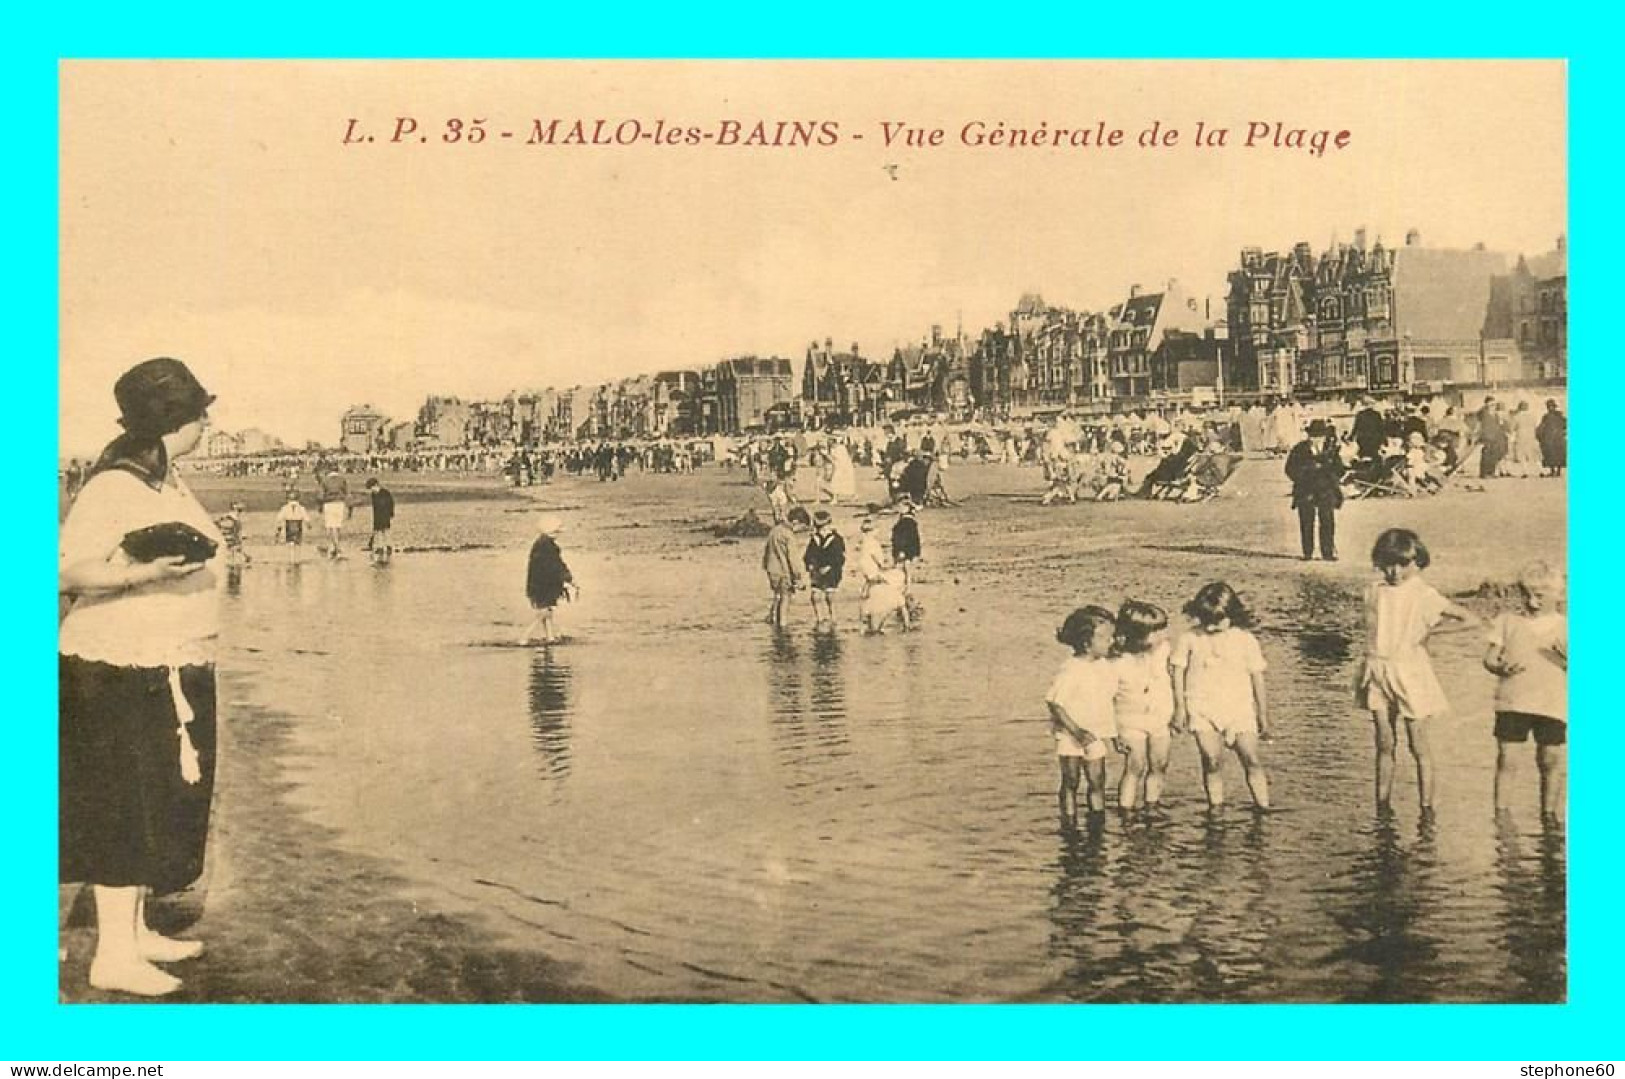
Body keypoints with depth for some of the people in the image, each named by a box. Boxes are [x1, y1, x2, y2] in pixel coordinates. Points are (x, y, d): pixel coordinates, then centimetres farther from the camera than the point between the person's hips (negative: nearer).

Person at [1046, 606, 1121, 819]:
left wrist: (1112, 733, 10)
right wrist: (1077, 731, -23)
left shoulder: (1106, 668, 0)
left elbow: (1110, 701, 11)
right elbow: (1054, 704, -20)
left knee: (1097, 782, 5)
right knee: (1070, 783, 6)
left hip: (1095, 735, 5)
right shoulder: (1070, 670, -20)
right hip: (1069, 736, -5)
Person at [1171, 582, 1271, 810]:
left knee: (1252, 759, -8)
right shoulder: (1189, 639, 0)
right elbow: (1178, 672, 6)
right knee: (1213, 760, -13)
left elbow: (1257, 678, 8)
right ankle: (1216, 808, 1)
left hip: (1239, 708, 1)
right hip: (1202, 708, 0)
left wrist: (1263, 715, 10)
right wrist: (1179, 707, 2)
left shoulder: (1245, 640, 1)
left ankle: (1263, 808, 4)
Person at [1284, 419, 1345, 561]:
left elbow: (1339, 469, 6)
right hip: (1305, 493, -1)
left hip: (1326, 492, 1)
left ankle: (1328, 552, 1)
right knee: (1306, 524, 0)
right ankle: (1307, 553, 7)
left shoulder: (1331, 449, 6)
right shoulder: (1299, 450, 2)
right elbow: (1290, 470, 0)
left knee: (1327, 522, -3)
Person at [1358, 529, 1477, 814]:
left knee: (1419, 745, 0)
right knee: (1384, 744, 7)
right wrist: (1370, 668, 9)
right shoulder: (1374, 591, 6)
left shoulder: (1424, 595, -5)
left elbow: (1469, 619, -4)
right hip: (1378, 675, 3)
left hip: (1411, 674, -3)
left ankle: (1426, 809, 6)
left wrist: (1433, 631, -11)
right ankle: (1382, 807, 13)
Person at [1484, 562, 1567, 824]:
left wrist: (1566, 657, -19)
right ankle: (1501, 810, 11)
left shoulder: (1565, 627, 5)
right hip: (1511, 703, 0)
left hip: (1552, 705, 0)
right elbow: (1489, 658, 5)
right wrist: (1501, 668, -16)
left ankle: (1550, 811, 22)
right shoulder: (1508, 622, 6)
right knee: (1505, 758, 0)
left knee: (1551, 760, 6)